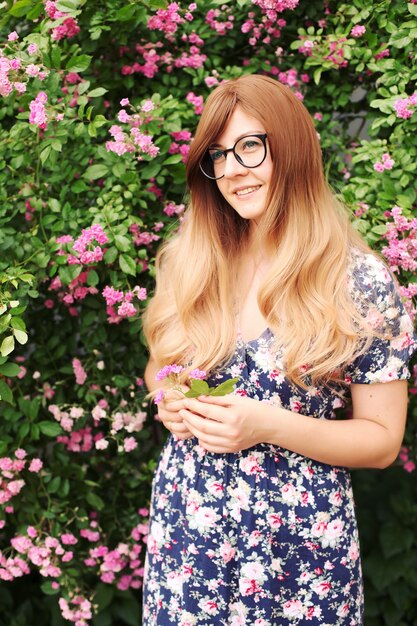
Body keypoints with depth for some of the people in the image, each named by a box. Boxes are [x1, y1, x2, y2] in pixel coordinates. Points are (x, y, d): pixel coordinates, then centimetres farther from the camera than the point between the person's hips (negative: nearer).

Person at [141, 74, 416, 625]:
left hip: (300, 544, -3)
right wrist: (168, 399, -6)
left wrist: (270, 425, -20)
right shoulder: (188, 264, 0)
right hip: (187, 532, 3)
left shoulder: (361, 280, -11)